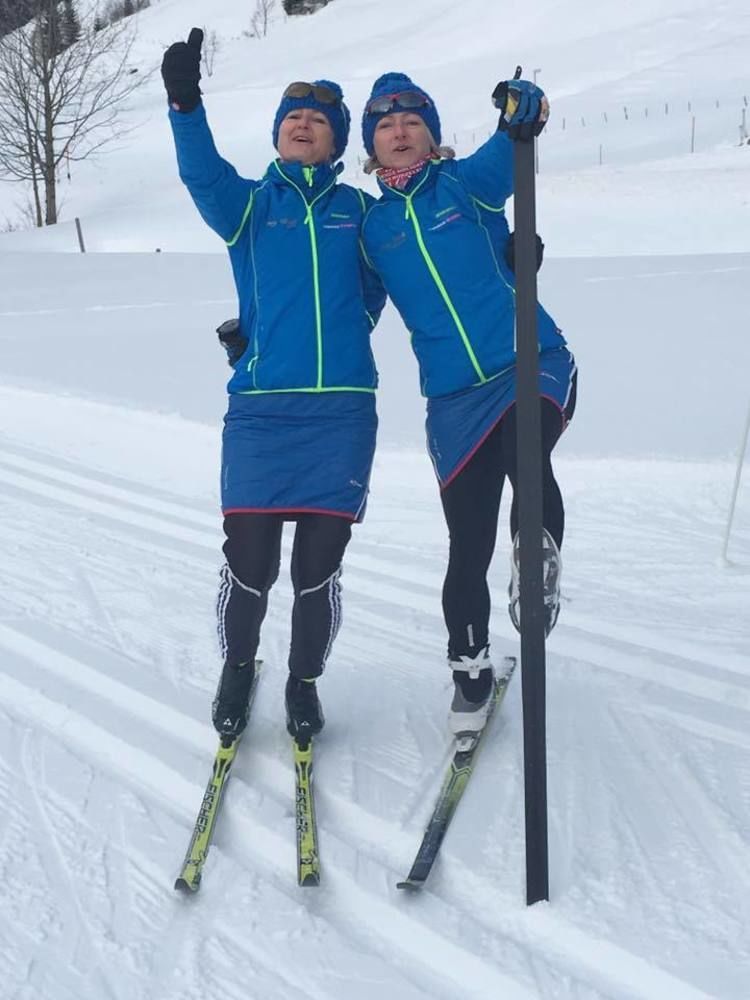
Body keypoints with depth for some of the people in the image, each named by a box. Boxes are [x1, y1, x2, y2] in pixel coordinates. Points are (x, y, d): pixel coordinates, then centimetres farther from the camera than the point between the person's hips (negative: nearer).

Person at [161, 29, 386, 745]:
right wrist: (185, 103, -27)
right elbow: (203, 176, -12)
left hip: (344, 409, 1)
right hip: (260, 409, -1)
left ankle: (304, 682, 25)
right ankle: (236, 669, 25)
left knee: (319, 565, 3)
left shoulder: (360, 210, 13)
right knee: (249, 561, -2)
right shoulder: (250, 203, 9)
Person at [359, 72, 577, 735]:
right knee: (467, 549, 3)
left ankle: (539, 555, -6)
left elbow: (504, 157, -19)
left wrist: (524, 112, -41)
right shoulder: (371, 227, 10)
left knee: (526, 460, -36)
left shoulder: (465, 183, 2)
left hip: (535, 364, -2)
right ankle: (471, 669, 25)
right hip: (456, 399, 3)